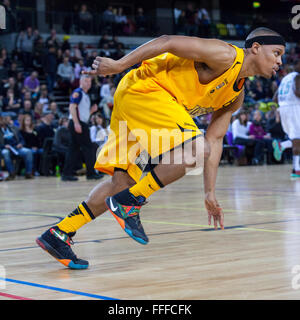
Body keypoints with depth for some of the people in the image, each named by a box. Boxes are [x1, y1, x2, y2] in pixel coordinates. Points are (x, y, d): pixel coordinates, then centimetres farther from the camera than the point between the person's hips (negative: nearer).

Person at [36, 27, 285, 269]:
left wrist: (210, 194, 18)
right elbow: (168, 42, -15)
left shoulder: (236, 97, 16)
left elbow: (214, 140, 20)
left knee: (124, 181, 7)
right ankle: (130, 201, -16)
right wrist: (119, 65, -19)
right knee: (196, 149, -23)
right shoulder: (226, 55, -11)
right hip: (143, 89, -10)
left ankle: (59, 234, 10)